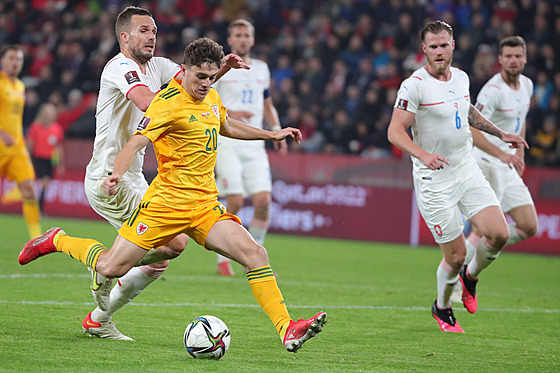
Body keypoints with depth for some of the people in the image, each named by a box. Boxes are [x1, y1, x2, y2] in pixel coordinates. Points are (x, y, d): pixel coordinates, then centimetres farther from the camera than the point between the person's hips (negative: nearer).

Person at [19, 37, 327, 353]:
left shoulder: (212, 98, 12)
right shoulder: (169, 103, -13)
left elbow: (227, 126, 35)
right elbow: (136, 143, -23)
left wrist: (271, 135, 38)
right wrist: (117, 175, -41)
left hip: (205, 205, 6)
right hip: (167, 201, -6)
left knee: (255, 254, -15)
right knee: (111, 268, -4)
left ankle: (287, 330, -18)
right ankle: (57, 240, 25)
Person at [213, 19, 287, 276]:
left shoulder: (261, 69, 16)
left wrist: (277, 130, 11)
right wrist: (230, 113, -17)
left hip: (254, 145, 4)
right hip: (227, 143, -4)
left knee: (263, 200, -8)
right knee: (235, 202, -14)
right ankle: (223, 258, 2)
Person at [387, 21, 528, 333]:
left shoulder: (461, 78, 7)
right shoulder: (414, 85, -14)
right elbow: (395, 131, -20)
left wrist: (501, 134, 31)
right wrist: (423, 155, -36)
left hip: (468, 170, 6)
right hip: (434, 181, -6)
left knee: (499, 234, -9)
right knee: (456, 255, -4)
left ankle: (470, 276, 23)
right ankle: (442, 308, 25)